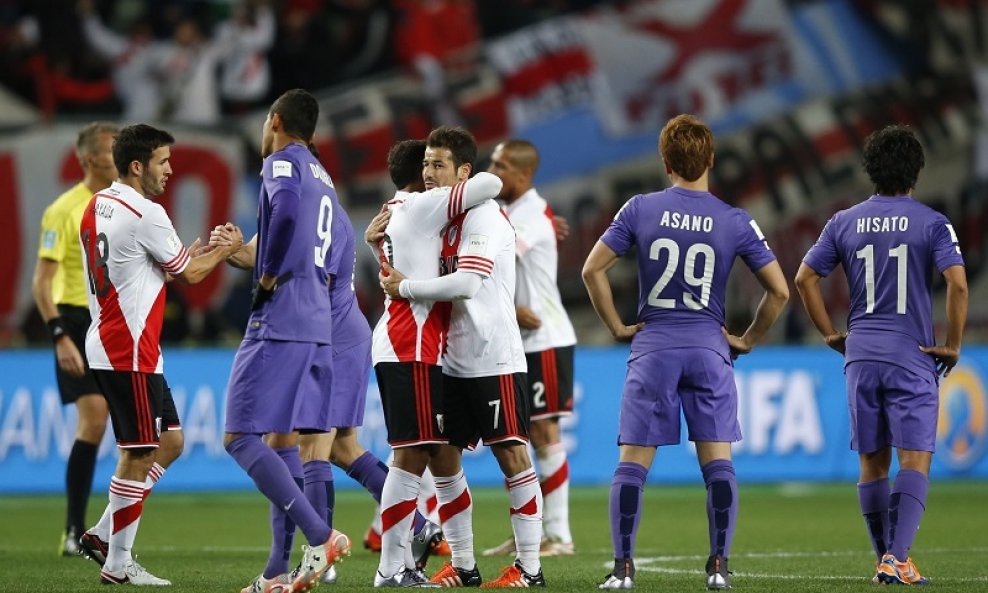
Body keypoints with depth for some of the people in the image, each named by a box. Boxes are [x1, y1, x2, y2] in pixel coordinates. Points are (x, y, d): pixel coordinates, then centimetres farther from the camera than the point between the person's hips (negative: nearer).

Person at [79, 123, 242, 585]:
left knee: (169, 442, 16)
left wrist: (192, 255, 19)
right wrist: (226, 251, 13)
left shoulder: (97, 207, 13)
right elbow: (189, 274, -4)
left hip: (108, 345, 10)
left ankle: (105, 537, 16)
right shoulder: (144, 215, -15)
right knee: (138, 456, -4)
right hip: (131, 352, -10)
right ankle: (117, 565, 0)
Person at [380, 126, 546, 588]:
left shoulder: (483, 217, -12)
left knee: (512, 456, -6)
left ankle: (530, 568, -2)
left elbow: (466, 283, -23)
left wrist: (407, 287, -15)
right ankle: (462, 566, 15)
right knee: (443, 459, 7)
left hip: (495, 359, -9)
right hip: (452, 361, 9)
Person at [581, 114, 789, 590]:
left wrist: (617, 327, 6)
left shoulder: (640, 210, -2)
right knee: (717, 461, 3)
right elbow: (779, 290, 1)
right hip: (709, 348, 0)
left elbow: (592, 270, -3)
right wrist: (747, 340, 12)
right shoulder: (736, 222, -1)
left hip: (652, 347, 0)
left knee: (633, 461, 2)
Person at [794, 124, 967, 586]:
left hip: (860, 355, 4)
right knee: (914, 460, -5)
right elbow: (957, 284, -16)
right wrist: (953, 345, -6)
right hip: (913, 357, -4)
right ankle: (897, 558, -19)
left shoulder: (845, 222, 6)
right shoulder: (931, 223, -4)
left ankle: (885, 559, 18)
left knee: (873, 462, 12)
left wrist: (831, 334, 12)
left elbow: (804, 278, 5)